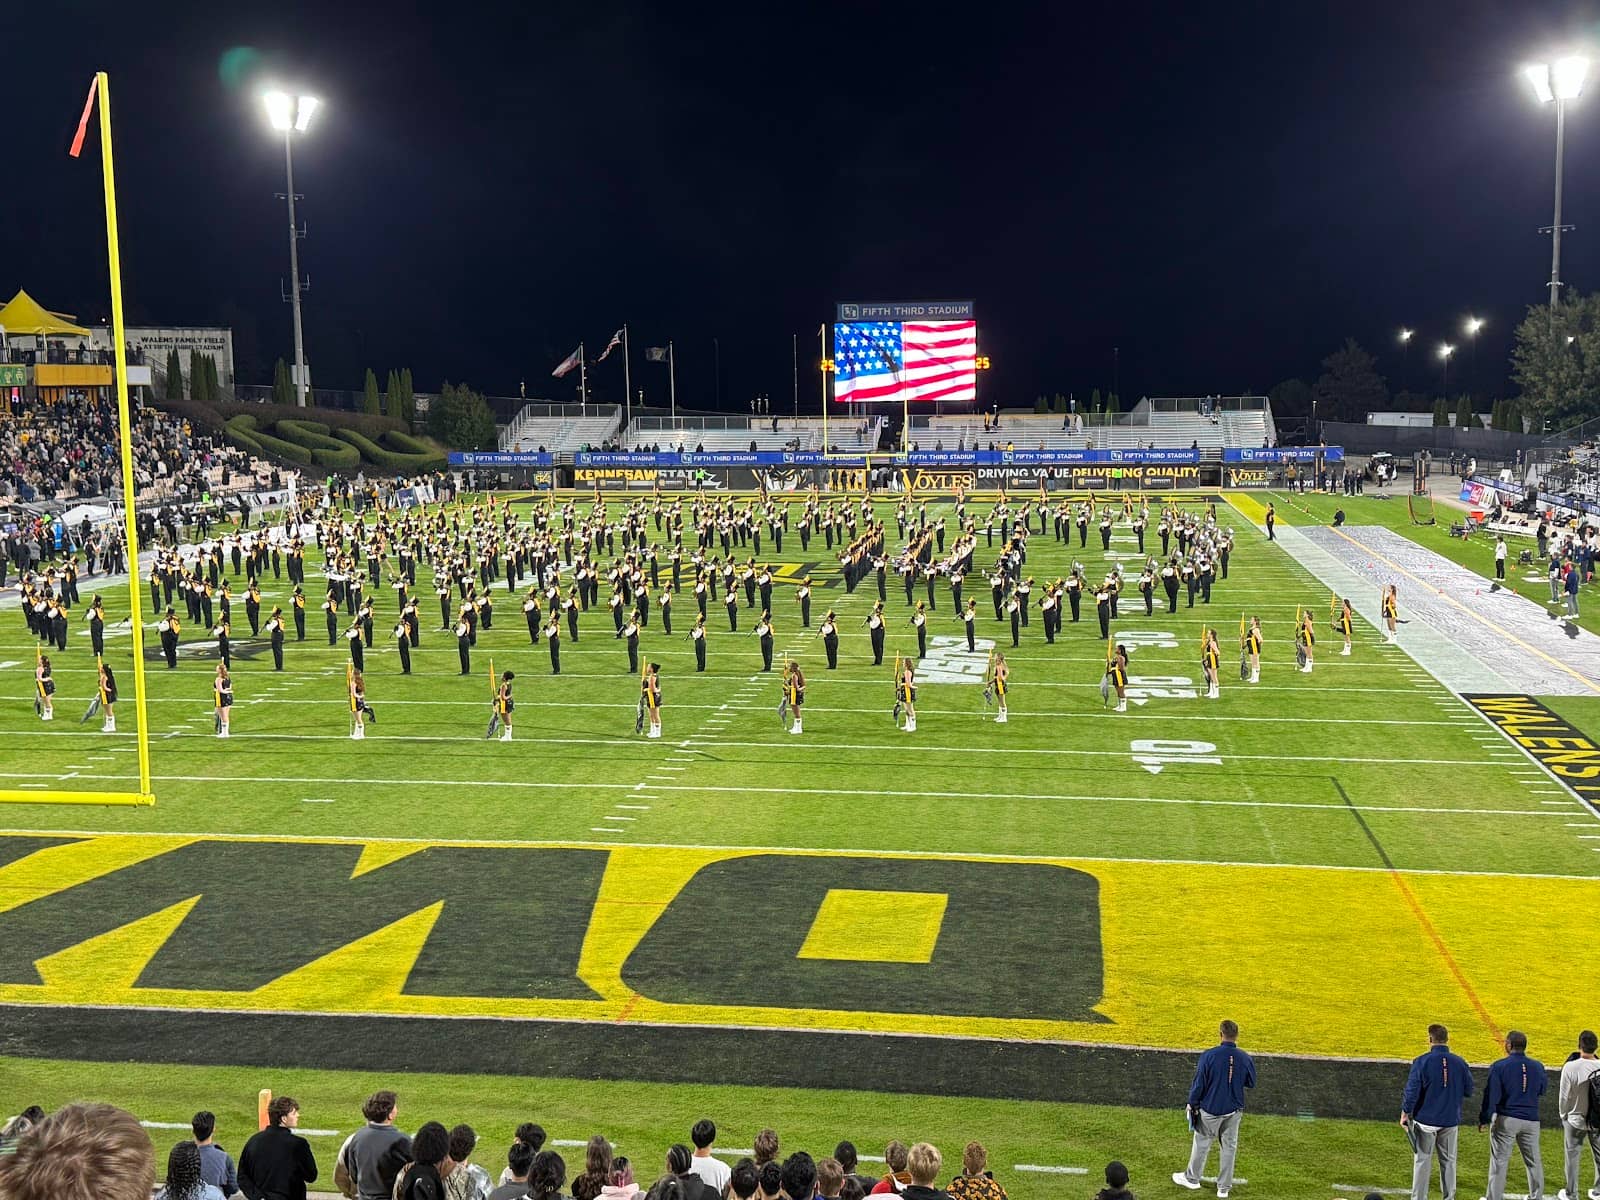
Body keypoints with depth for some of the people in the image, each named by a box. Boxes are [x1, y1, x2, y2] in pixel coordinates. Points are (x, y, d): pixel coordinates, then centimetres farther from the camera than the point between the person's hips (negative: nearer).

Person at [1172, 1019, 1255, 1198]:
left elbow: (1199, 1083, -13)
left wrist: (1192, 1103, 1)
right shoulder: (1245, 1058, -11)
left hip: (1210, 1109, -2)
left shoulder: (1209, 1055, -19)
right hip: (1234, 1110, 2)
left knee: (1202, 1144, 15)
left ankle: (1192, 1178, 31)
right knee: (1229, 1147, 14)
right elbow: (1251, 1083, 4)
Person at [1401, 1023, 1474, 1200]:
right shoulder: (1459, 1062, -4)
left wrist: (1405, 1113, -3)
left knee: (1422, 1161, 6)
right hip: (1450, 1120, 3)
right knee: (1448, 1161, 14)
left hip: (1425, 1119, -3)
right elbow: (1468, 1091, 5)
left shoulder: (1422, 1061, -14)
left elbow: (1412, 1090, -14)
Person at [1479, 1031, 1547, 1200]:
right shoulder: (1537, 1066, 0)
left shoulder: (1499, 1066, -12)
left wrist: (1484, 1119, -2)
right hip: (1531, 1120, 4)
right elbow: (1541, 1091, 15)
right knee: (1533, 1161, 15)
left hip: (1505, 1119, -4)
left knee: (1499, 1161, 4)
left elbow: (1491, 1095, -11)